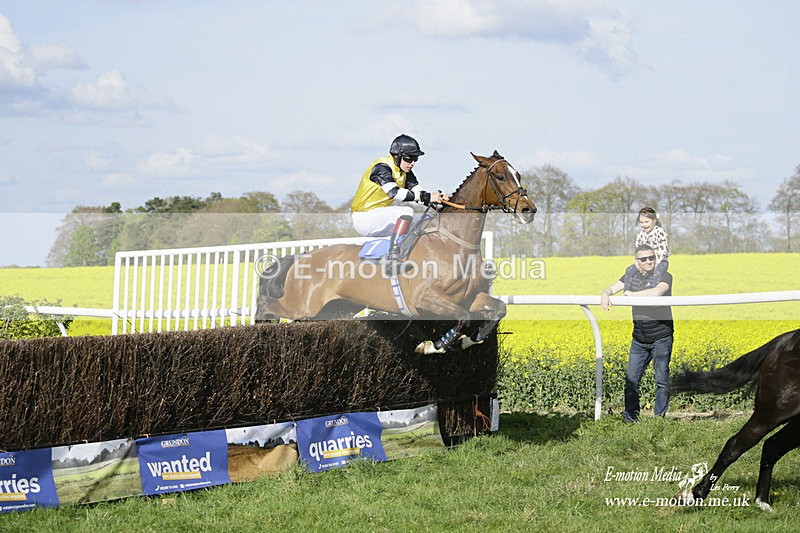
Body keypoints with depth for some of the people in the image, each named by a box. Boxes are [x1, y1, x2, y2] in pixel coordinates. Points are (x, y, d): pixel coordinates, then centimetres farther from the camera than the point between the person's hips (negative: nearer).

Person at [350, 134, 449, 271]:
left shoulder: (405, 172, 9)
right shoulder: (381, 168, -19)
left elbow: (417, 191, -1)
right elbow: (394, 192, -34)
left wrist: (437, 198, -23)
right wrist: (427, 197, -37)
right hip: (363, 218, -10)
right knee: (407, 211, -25)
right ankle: (392, 257, -33)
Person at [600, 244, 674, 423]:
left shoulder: (664, 276, -7)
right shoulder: (631, 275, 9)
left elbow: (657, 292, -26)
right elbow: (612, 288, 5)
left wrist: (631, 294, -14)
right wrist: (605, 294, -21)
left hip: (661, 337, -4)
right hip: (639, 339, 4)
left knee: (661, 380, -1)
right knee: (631, 378, 3)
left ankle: (659, 417, 5)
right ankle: (630, 416, 11)